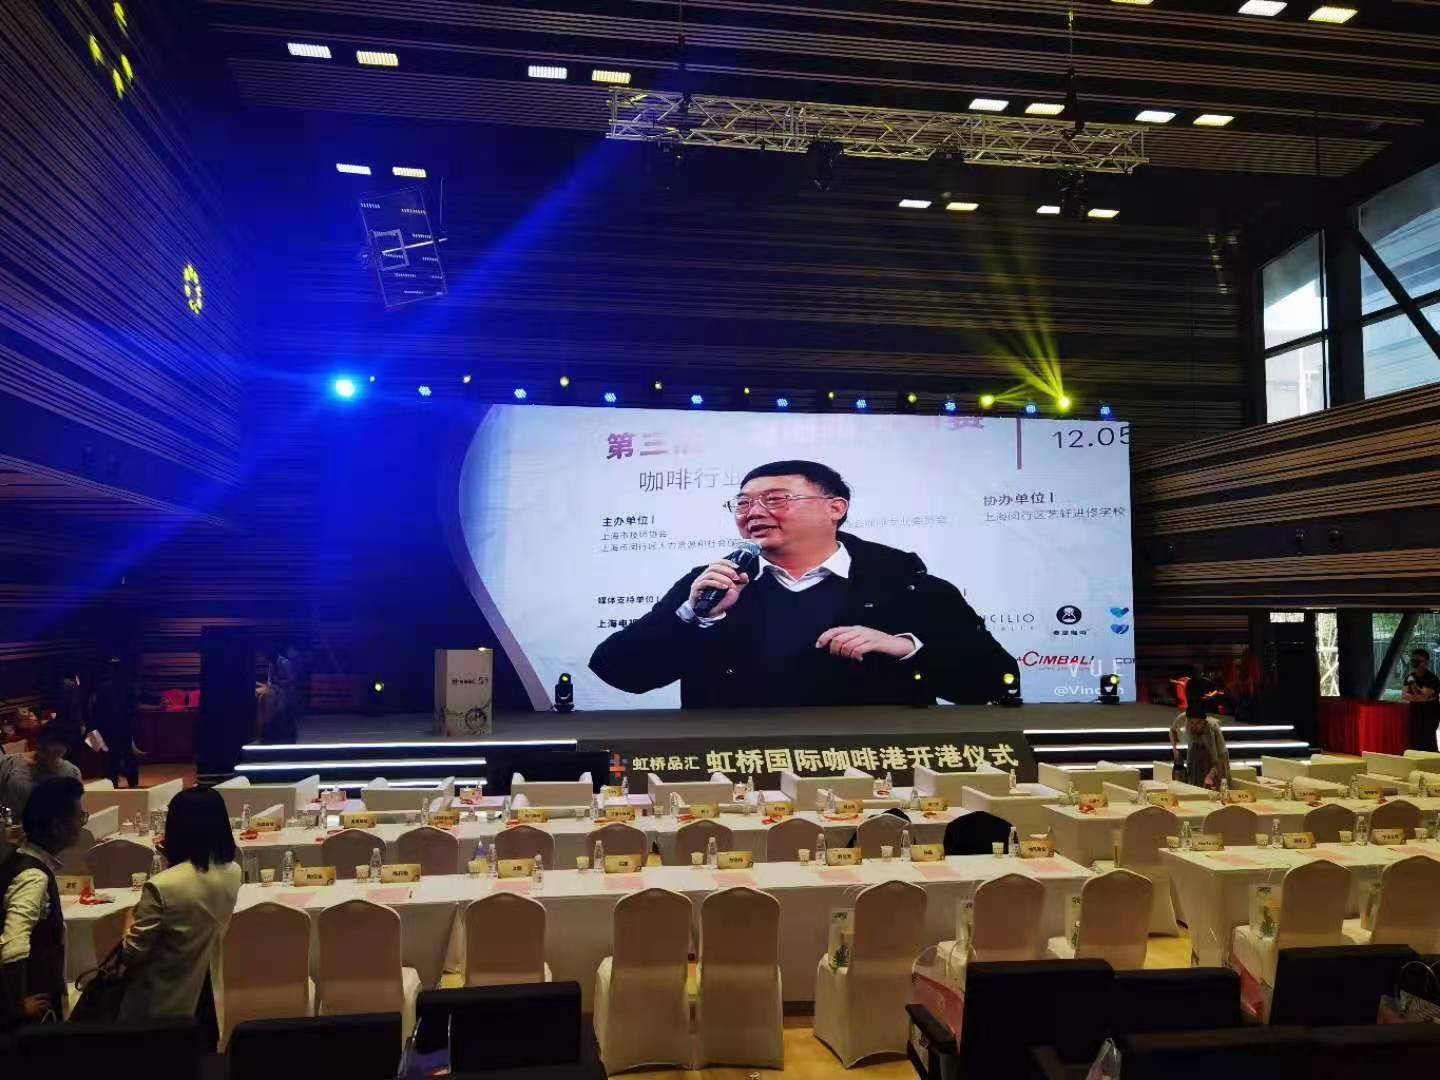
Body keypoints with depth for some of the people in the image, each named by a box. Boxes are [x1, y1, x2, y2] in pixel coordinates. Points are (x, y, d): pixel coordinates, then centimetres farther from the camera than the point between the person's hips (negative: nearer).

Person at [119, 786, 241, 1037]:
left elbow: (131, 955, -16)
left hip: (161, 1007, -5)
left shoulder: (161, 887, -27)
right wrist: (172, 858, 10)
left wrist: (129, 925, 3)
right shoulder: (233, 873, -8)